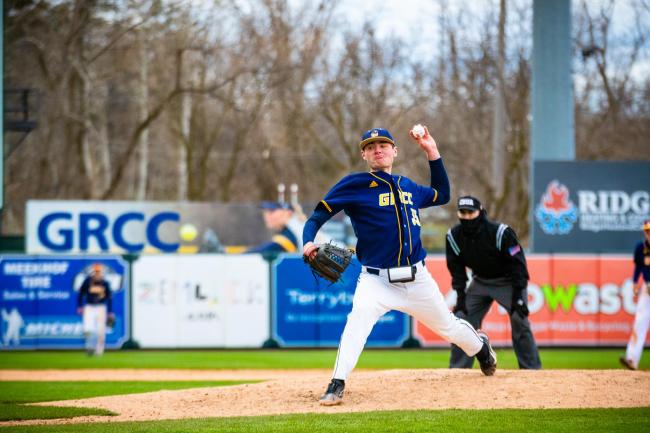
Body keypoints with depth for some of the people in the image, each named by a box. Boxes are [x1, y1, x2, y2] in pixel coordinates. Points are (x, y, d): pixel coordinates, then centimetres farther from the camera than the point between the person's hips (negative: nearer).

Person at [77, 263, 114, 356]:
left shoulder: (105, 283, 0)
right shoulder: (88, 281, -3)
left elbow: (109, 298, 6)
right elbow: (81, 293, 5)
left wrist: (110, 312, 4)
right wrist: (79, 306, -1)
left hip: (101, 308, 1)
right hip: (89, 307, 0)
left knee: (101, 331, -1)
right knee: (88, 329, -13)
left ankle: (99, 350, 15)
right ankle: (90, 346, 11)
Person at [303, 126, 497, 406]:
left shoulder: (408, 187, 12)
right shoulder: (354, 184, -4)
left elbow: (442, 195, 29)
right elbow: (318, 216, -7)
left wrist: (432, 152, 20)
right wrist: (308, 243, -28)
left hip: (417, 279, 4)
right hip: (376, 280, -4)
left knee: (447, 326, 18)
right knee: (359, 317, -33)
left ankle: (480, 346, 51)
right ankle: (337, 386, -31)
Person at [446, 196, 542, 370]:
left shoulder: (500, 233, -26)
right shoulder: (454, 236, -12)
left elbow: (518, 263, -21)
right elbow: (456, 268, 1)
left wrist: (518, 296, -24)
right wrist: (460, 295, -7)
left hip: (508, 282, -5)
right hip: (480, 282, 5)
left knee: (519, 321, -18)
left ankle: (532, 370, -11)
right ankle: (457, 370, 5)